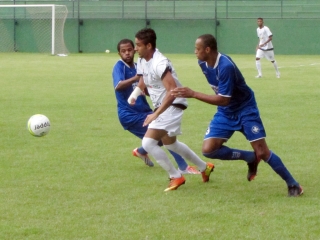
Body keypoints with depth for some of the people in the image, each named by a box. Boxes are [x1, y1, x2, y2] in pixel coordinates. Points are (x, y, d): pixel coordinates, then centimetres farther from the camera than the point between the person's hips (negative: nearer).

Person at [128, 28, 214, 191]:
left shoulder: (159, 64, -28)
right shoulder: (143, 61, 1)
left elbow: (172, 91, -35)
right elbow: (143, 79, 20)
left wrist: (155, 115, -37)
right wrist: (134, 94, 0)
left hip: (172, 105, -10)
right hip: (161, 106, 10)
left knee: (148, 142, -19)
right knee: (169, 143, 26)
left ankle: (176, 177, -5)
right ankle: (205, 167, 44)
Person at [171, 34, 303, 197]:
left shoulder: (225, 66, -31)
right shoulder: (203, 63, -7)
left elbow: (223, 100, -31)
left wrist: (193, 94, -33)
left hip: (245, 110, -7)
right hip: (225, 113, 7)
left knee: (262, 152, -10)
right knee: (208, 150, -10)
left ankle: (293, 185, 7)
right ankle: (250, 158, 8)